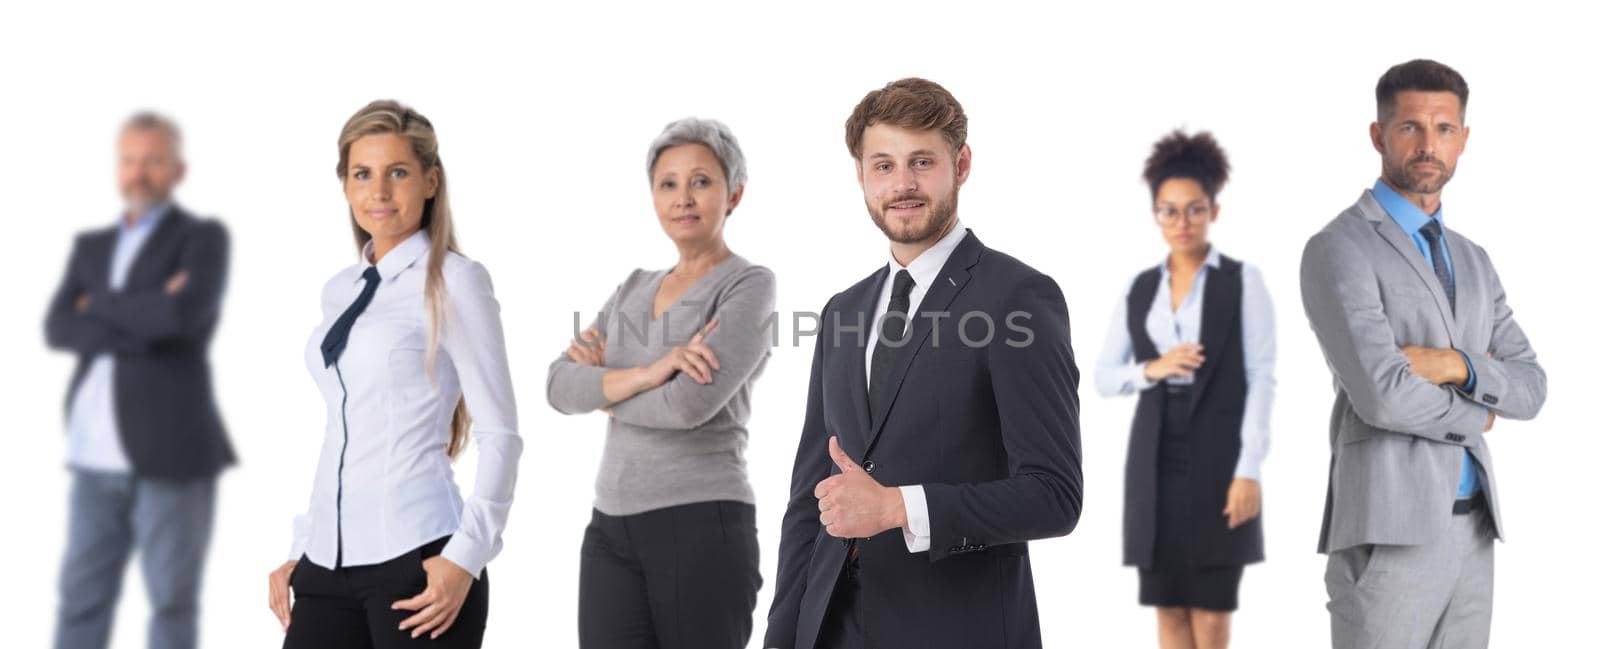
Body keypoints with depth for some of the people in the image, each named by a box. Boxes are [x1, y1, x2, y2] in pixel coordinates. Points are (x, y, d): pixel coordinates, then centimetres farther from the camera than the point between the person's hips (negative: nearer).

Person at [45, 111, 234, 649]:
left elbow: (187, 313, -18)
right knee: (80, 599, 6)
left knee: (172, 602, 2)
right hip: (97, 456, 5)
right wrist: (142, 324, -12)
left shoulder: (202, 238, 2)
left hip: (169, 451, -5)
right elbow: (57, 328, 2)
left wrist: (100, 308, -4)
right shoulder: (91, 246, 17)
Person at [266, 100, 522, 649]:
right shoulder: (339, 291, 14)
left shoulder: (454, 281, -3)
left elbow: (500, 435, -7)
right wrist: (299, 551, 15)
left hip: (414, 559, -6)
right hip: (330, 562, 6)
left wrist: (466, 557, -16)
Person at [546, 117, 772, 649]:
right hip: (611, 530, 6)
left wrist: (604, 381, -2)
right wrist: (645, 372, -17)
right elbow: (560, 387, 1)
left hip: (702, 527, -6)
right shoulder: (634, 290, 15)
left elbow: (690, 402, -19)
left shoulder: (750, 286, -5)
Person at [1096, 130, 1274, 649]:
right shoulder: (1138, 290, 11)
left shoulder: (1243, 281, 0)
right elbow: (1104, 377, 12)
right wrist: (1152, 370, -8)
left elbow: (1261, 379, -6)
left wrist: (1249, 471, -13)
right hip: (1156, 458, 4)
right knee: (1168, 607, 4)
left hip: (1217, 455, -4)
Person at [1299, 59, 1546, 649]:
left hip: (1469, 529, 7)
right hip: (1388, 532, -7)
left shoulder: (1472, 262, 18)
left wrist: (1456, 367, -12)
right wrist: (1475, 415, 0)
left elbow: (1529, 390, 10)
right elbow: (1383, 396, -20)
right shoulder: (1338, 251, -9)